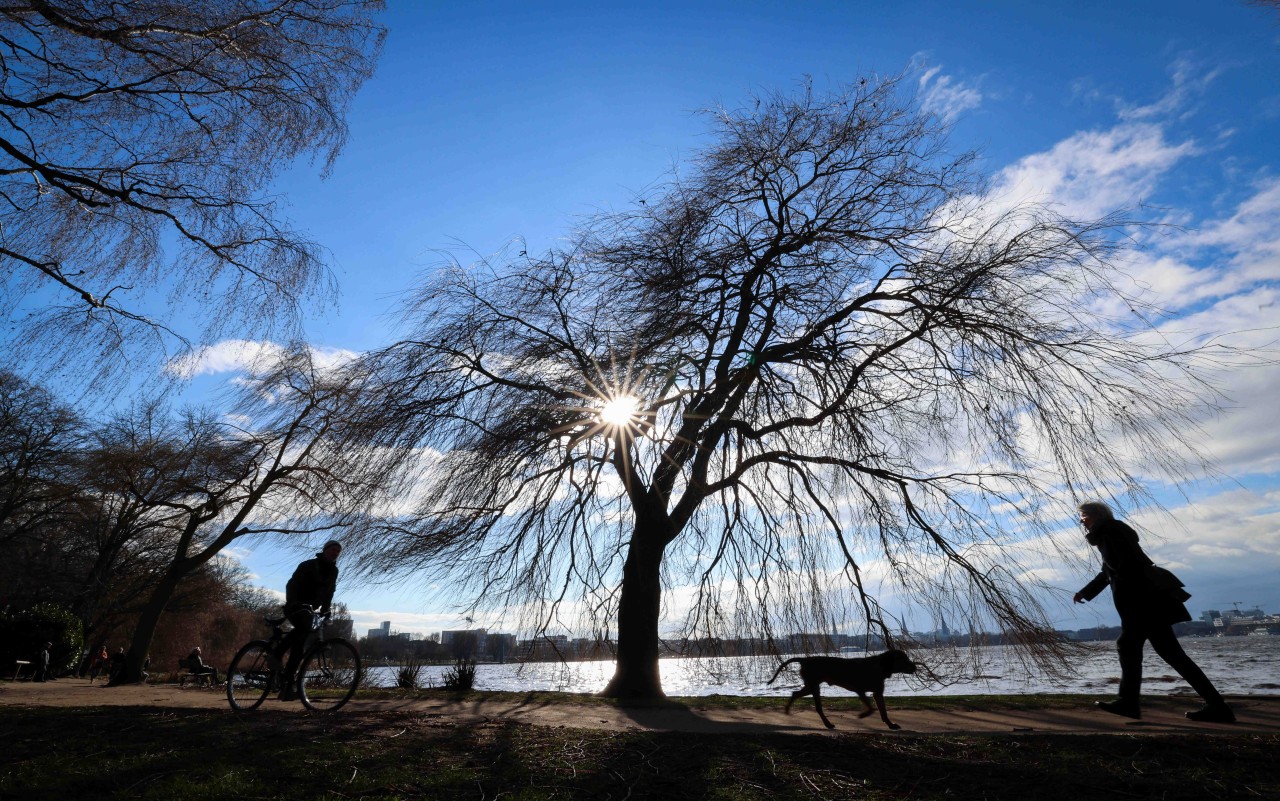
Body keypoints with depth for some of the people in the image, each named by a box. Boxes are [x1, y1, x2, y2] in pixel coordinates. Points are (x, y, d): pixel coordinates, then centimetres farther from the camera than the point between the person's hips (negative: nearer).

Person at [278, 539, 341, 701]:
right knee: (304, 627, -35)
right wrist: (292, 603, -34)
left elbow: (329, 592, 9)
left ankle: (287, 683, 2)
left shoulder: (333, 571, 5)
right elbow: (291, 584, -20)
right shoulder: (308, 565, -12)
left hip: (310, 609, 5)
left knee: (299, 646, -2)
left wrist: (325, 610, -3)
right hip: (295, 606, -5)